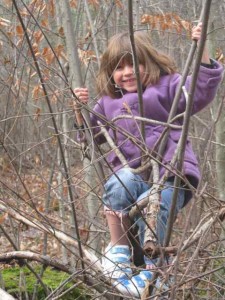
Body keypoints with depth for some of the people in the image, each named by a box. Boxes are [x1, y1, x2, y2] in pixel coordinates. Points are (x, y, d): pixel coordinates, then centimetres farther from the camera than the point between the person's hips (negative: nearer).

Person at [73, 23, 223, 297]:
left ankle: (150, 271, -15)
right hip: (131, 176, 3)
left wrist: (202, 51, -20)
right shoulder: (108, 102, 20)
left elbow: (200, 92, -9)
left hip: (169, 176, -3)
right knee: (122, 180, -35)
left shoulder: (166, 86, 7)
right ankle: (118, 247, -19)